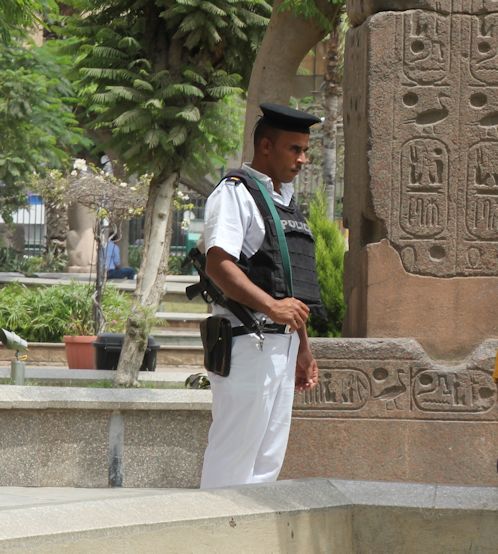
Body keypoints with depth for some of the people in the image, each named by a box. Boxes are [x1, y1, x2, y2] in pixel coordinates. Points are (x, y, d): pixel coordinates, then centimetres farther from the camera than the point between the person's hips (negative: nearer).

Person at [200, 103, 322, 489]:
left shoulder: (286, 200, 20)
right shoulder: (235, 193, -8)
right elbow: (218, 264, -22)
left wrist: (303, 348, 26)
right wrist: (271, 306, -31)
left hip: (283, 342, 9)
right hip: (248, 340, -9)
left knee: (269, 458, 10)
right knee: (233, 458, -8)